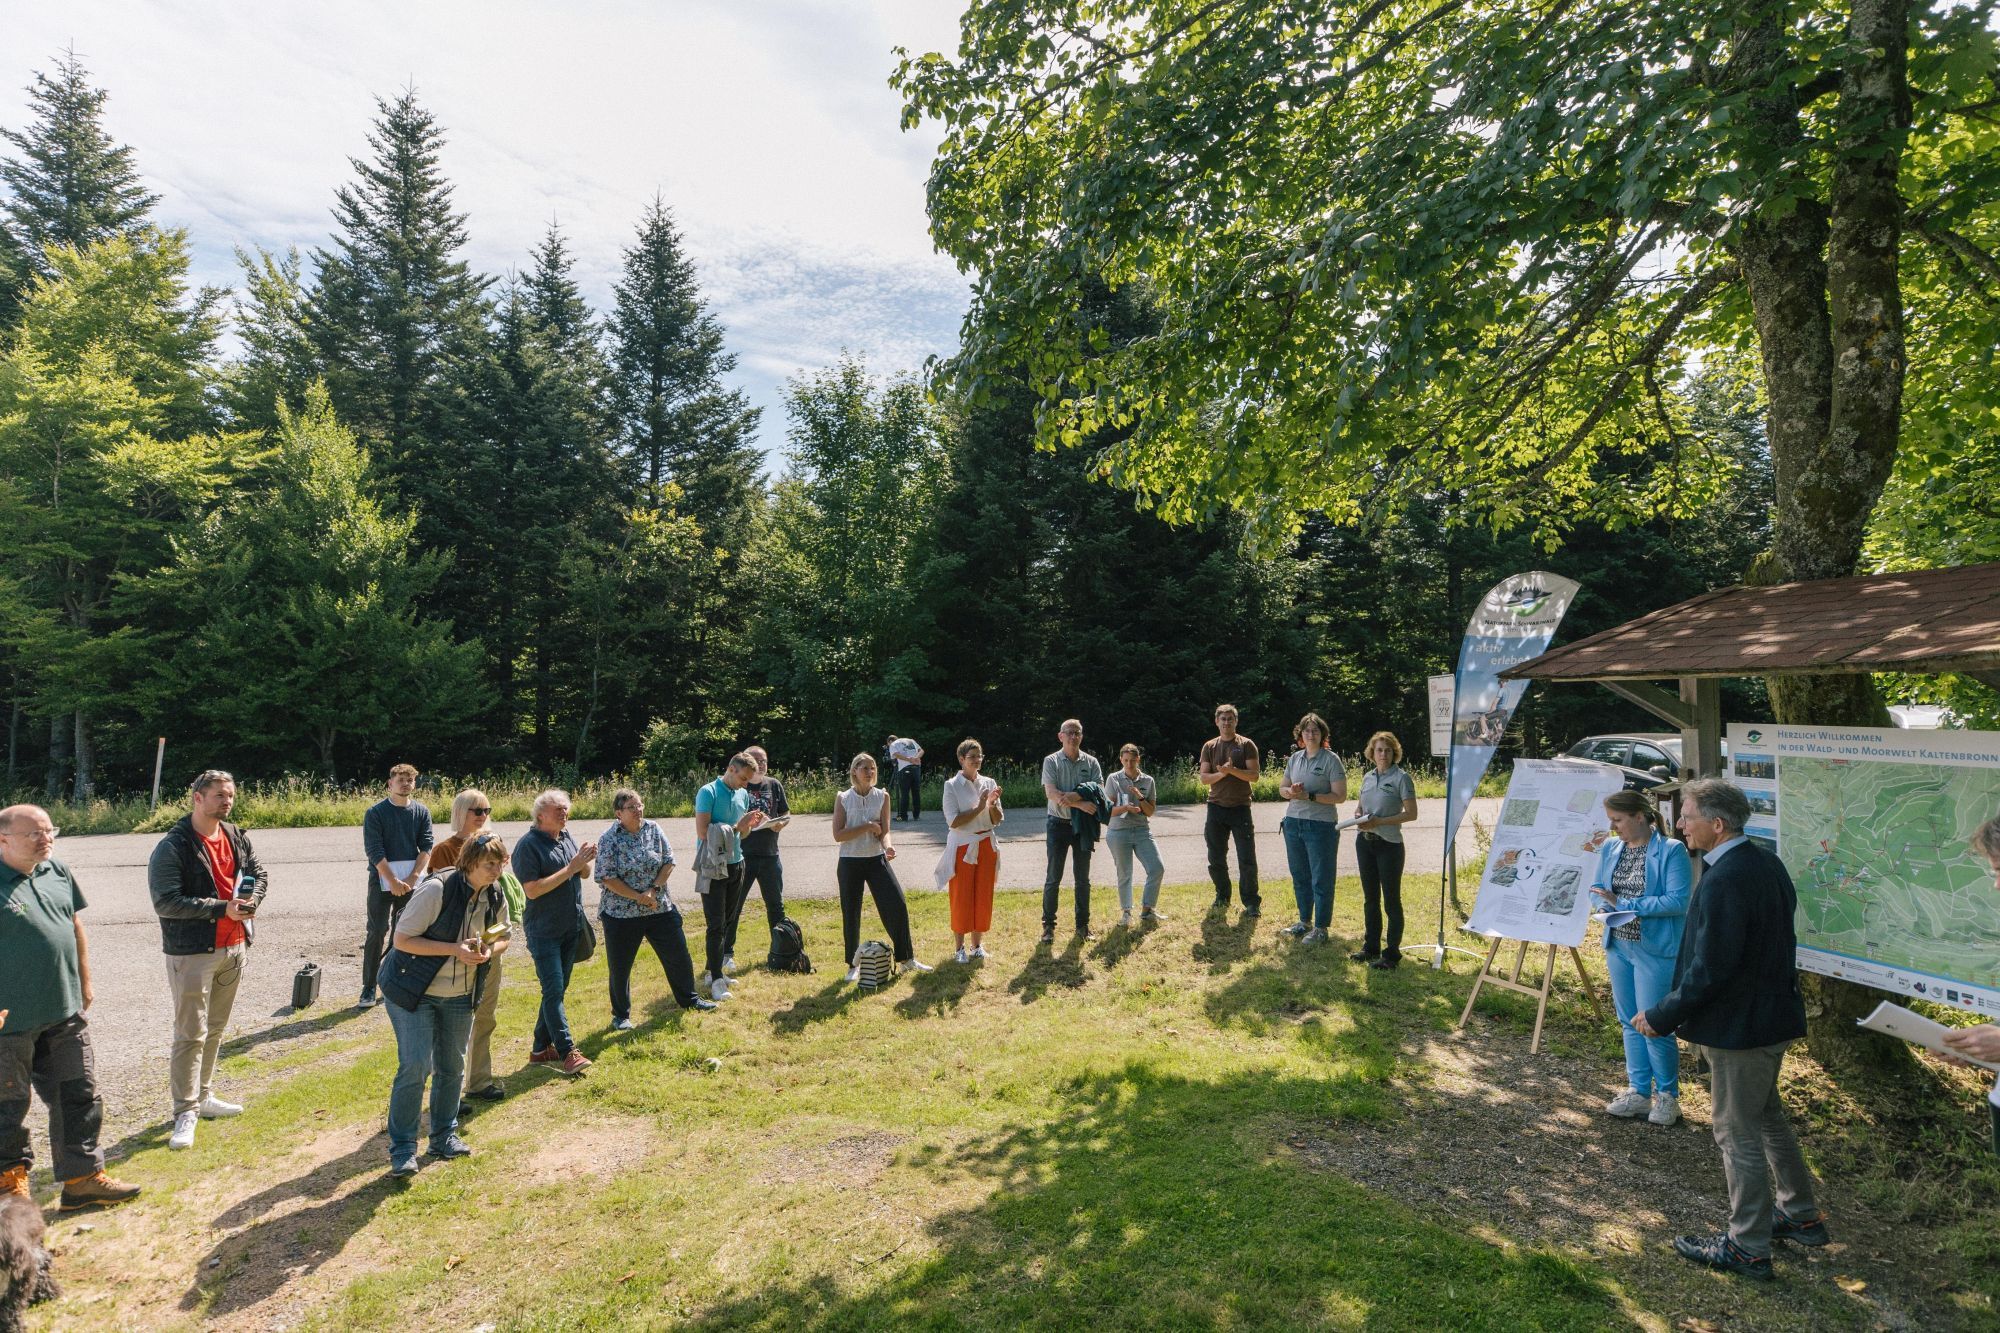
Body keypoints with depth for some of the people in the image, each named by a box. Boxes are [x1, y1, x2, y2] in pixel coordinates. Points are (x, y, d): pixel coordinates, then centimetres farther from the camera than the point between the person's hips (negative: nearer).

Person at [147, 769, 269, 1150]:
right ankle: (185, 1113, 6)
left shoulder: (236, 838, 7)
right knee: (191, 1034, -3)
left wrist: (251, 901, -7)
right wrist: (222, 908, -23)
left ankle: (203, 1096, 31)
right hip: (191, 951, -7)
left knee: (215, 1029, 17)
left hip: (233, 947, 7)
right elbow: (166, 902, -20)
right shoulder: (172, 847, -14)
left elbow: (259, 874, 14)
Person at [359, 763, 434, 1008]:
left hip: (411, 881, 3)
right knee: (377, 932, -3)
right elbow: (375, 851, -9)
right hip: (382, 880, -3)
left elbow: (426, 848, 0)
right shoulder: (376, 812, -4)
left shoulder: (422, 812, 4)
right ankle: (369, 987, 4)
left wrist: (413, 878, -11)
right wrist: (393, 881, -14)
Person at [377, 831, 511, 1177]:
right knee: (415, 1066, -11)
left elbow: (502, 938, 10)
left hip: (459, 994, 6)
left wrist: (489, 951, -13)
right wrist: (455, 949, -30)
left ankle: (444, 1136, 28)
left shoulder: (496, 897, -5)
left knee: (452, 1067, 12)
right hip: (412, 989, -6)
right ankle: (402, 1148, 4)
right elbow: (402, 939, -22)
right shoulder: (437, 889, -25)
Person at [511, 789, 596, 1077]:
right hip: (543, 931, -8)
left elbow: (583, 875, 15)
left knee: (558, 990, 13)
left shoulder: (566, 838, 7)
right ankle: (567, 1052, -6)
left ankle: (541, 1048, 24)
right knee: (553, 991, -9)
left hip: (570, 927, 8)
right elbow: (532, 890, -21)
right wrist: (570, 868, -22)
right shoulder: (528, 845, -14)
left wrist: (585, 862, -8)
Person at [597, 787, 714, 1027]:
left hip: (660, 908, 4)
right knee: (619, 967, 7)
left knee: (678, 955, 12)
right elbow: (607, 878, -14)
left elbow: (669, 862, 0)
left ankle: (688, 999, 31)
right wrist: (637, 897, -18)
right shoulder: (609, 839, -11)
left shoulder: (653, 829, -1)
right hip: (621, 913, -3)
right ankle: (621, 1015, 26)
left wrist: (653, 890, -12)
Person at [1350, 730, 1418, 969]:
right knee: (1370, 898, 14)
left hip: (1389, 844, -6)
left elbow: (1411, 813, -11)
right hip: (1365, 842, 6)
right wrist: (1359, 819, -5)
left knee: (1391, 900, 1)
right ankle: (1371, 947, 25)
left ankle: (1392, 953, 9)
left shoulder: (1401, 778, -7)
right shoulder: (1367, 777, 11)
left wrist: (1379, 821, -18)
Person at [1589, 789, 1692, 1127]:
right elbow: (1597, 890, 10)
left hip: (1655, 950, -6)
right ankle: (1639, 1092, 27)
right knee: (1629, 1023, 14)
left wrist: (1624, 904, -21)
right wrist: (1604, 902, -14)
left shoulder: (1671, 851, -13)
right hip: (1618, 946, 6)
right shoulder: (1610, 849, 6)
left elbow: (1678, 901, -21)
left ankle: (1667, 1095, 19)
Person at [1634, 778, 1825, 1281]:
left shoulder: (1723, 881, -28)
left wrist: (1662, 1017, -16)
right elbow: (1772, 940, 12)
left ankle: (1747, 1248, 19)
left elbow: (1709, 970, -27)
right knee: (1767, 1117, 26)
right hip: (1773, 1015, 10)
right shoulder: (1768, 864, 2)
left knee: (1737, 1133, 5)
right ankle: (1801, 1215, 42)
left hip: (1737, 1026, -10)